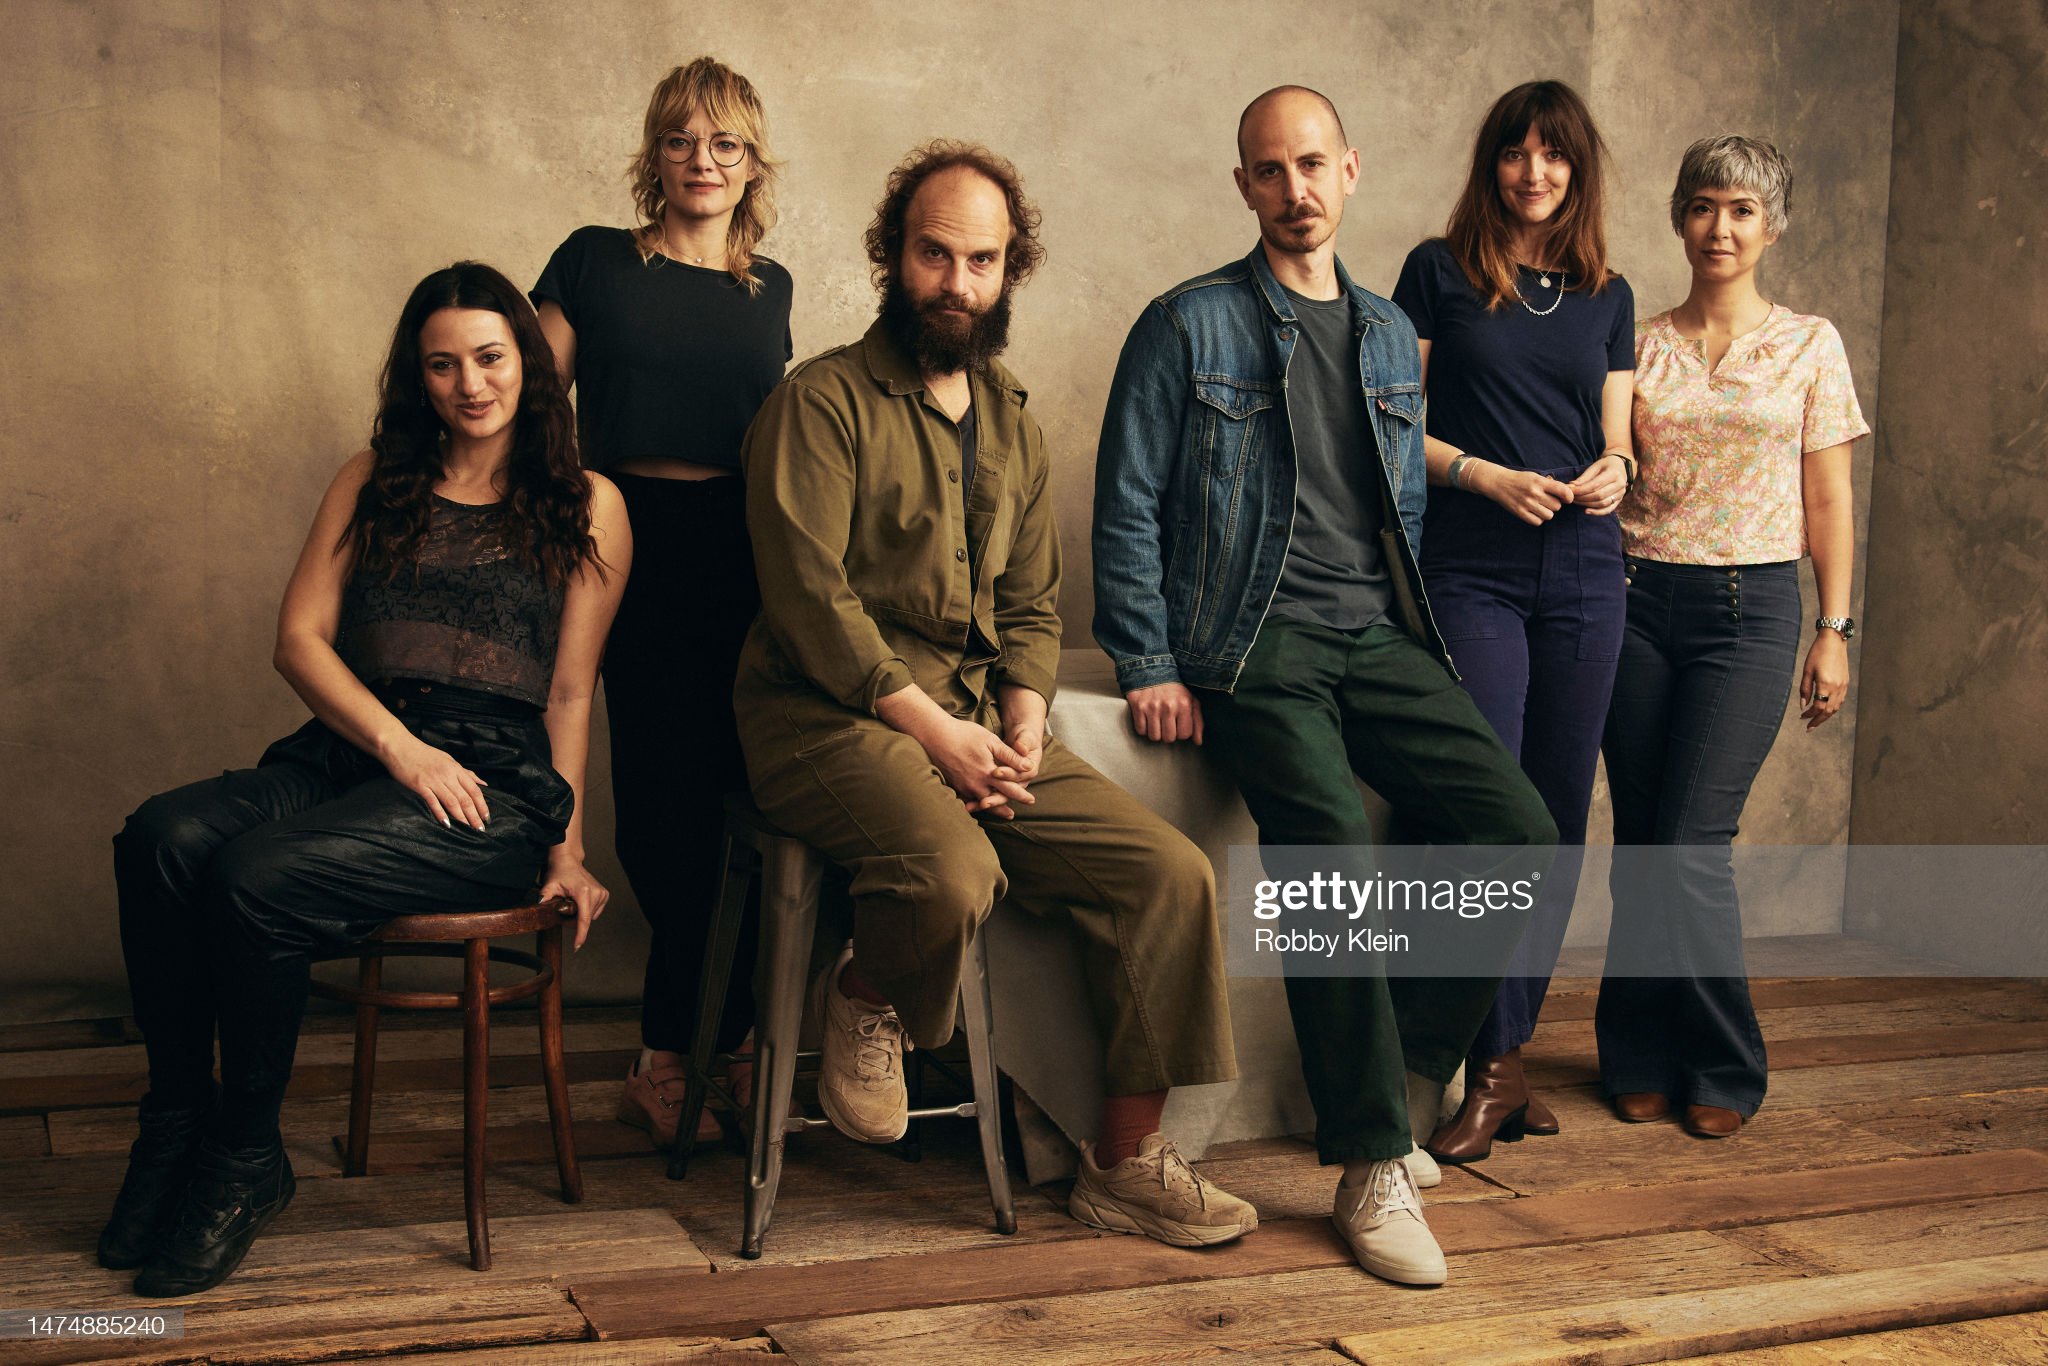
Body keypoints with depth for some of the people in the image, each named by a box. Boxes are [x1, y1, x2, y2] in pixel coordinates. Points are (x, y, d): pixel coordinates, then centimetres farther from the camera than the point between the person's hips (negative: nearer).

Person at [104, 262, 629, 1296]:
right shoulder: (373, 482, 19)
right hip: (347, 750, 4)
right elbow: (300, 637, 9)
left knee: (260, 874, -30)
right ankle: (177, 1124, -13)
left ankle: (247, 1159, -11)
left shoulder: (585, 506, 10)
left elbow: (571, 691, 6)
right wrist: (399, 744, -7)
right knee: (163, 837, -27)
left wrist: (566, 841, -3)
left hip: (495, 778, -4)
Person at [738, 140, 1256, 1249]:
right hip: (832, 717, -6)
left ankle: (1126, 1161, 3)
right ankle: (861, 997, 0)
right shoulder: (822, 401, -4)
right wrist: (935, 730, -17)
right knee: (953, 872, -36)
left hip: (978, 726, 7)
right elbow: (810, 596, -13)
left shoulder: (1011, 422, 19)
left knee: (1169, 875, -9)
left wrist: (1022, 728, -1)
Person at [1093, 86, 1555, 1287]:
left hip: (1381, 642, 5)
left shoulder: (1390, 337, 19)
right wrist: (1151, 668, -7)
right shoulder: (1189, 327, 3)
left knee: (1520, 830, -14)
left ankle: (1397, 1083, 5)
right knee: (1336, 844, -28)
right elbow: (1129, 510, 0)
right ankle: (1376, 1167, -16)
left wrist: (1419, 643, 11)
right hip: (1255, 645, -5)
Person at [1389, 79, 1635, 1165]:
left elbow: (1616, 443, 15)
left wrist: (1614, 473, -7)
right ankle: (1494, 1072, 0)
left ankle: (1508, 1048, 17)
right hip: (1472, 574, -4)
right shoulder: (1438, 272, 4)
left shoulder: (1606, 296, 15)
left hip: (1584, 575, 4)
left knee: (1560, 819, 5)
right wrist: (1484, 475, -13)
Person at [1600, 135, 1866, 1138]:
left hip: (1750, 609, -2)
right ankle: (1643, 1064, 16)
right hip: (1637, 601, 2)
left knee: (1692, 846, -9)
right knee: (1639, 841, 3)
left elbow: (1828, 501, 5)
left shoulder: (1809, 345, 6)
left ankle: (1724, 1072, 8)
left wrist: (1834, 629, 0)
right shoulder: (1639, 347, 9)